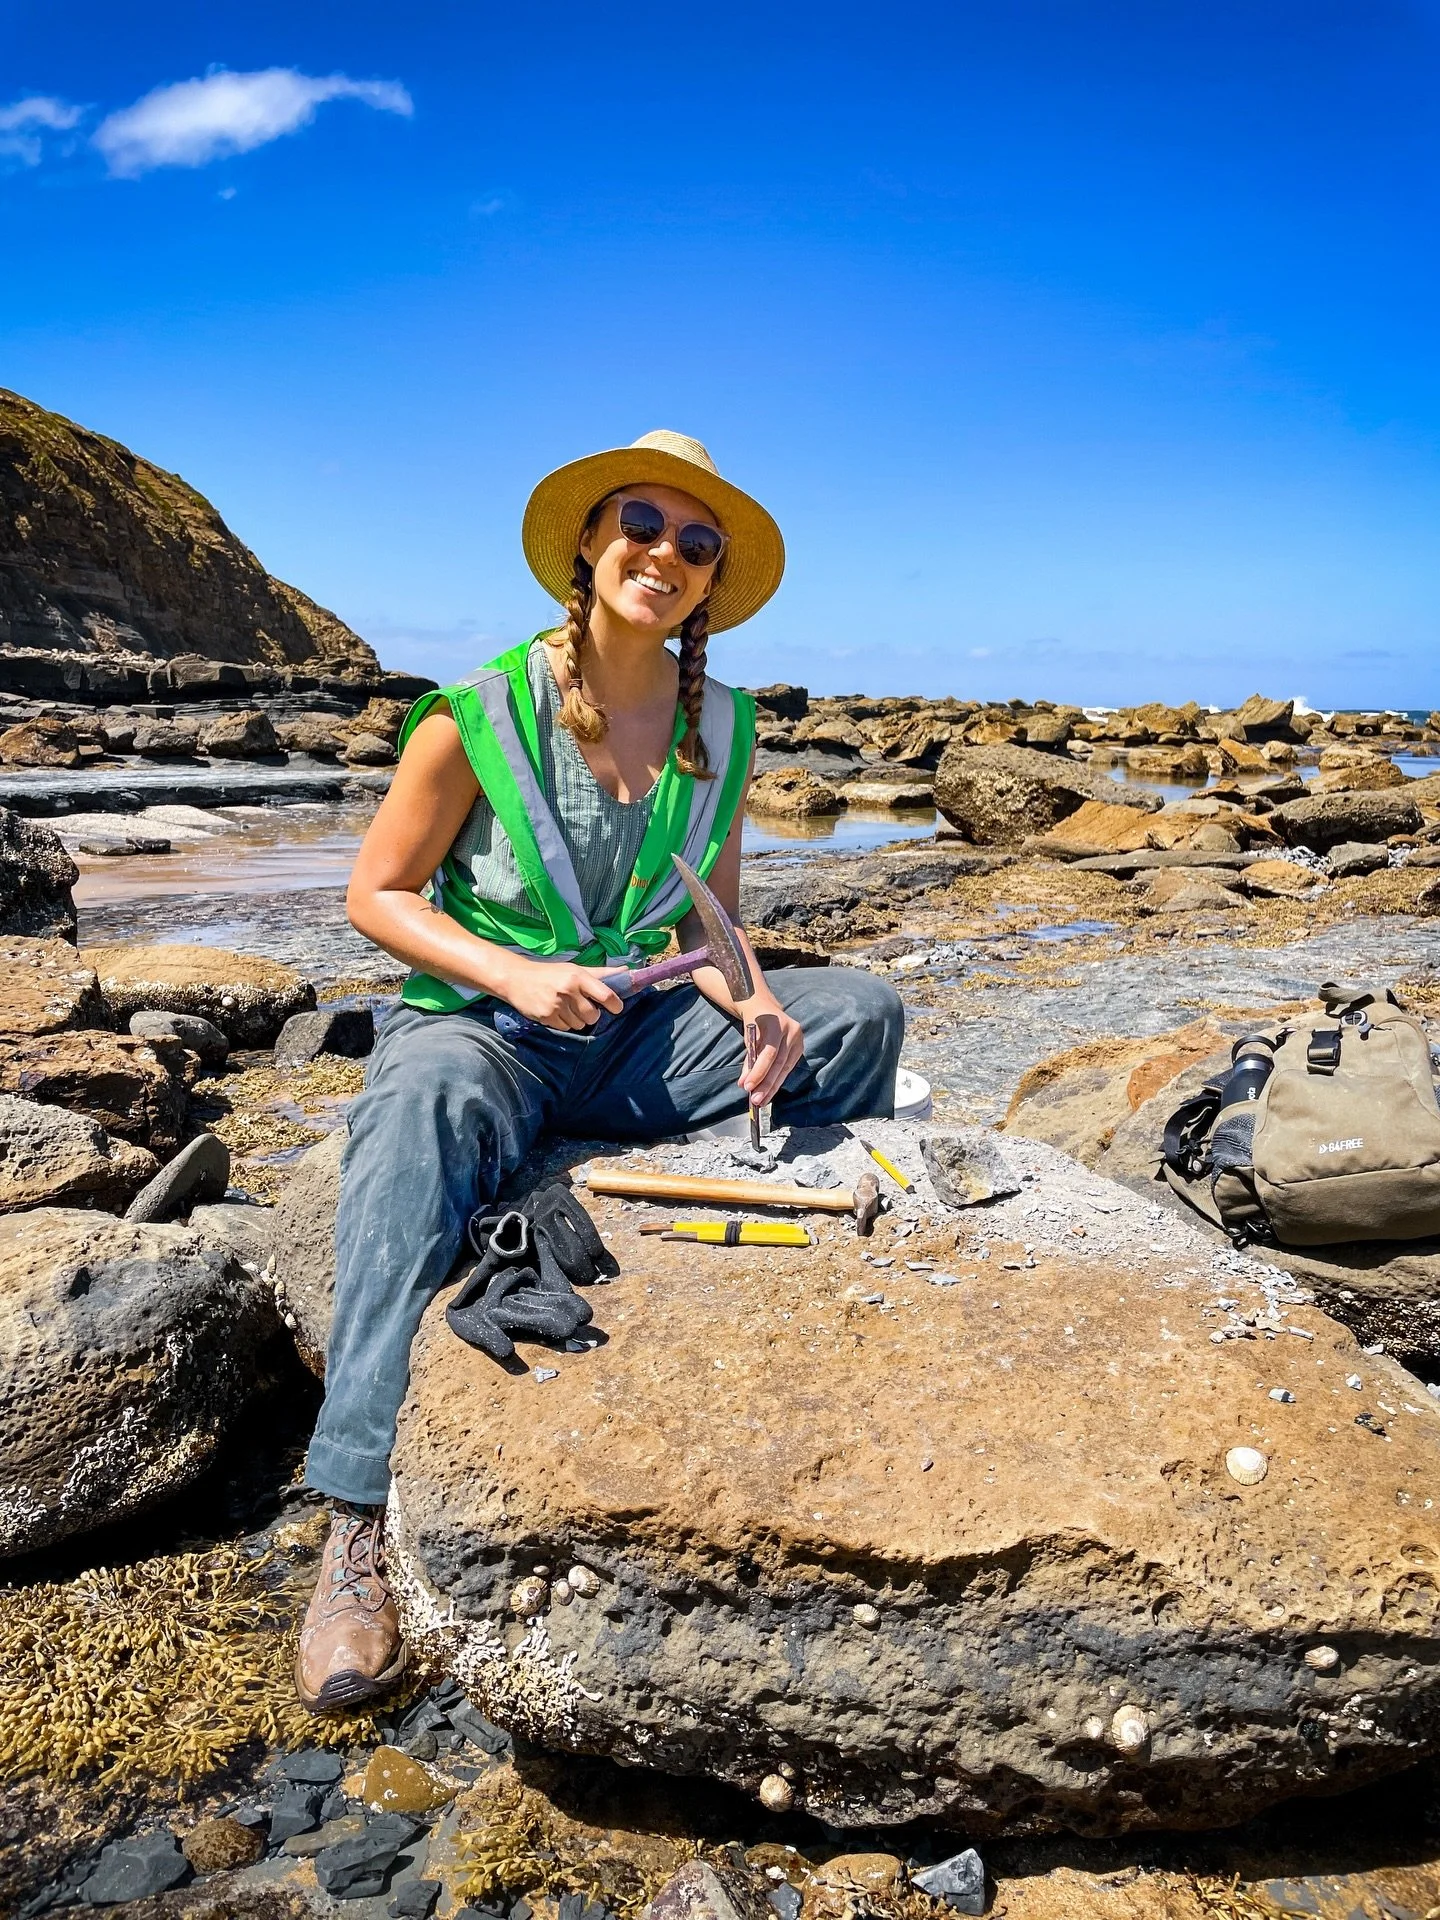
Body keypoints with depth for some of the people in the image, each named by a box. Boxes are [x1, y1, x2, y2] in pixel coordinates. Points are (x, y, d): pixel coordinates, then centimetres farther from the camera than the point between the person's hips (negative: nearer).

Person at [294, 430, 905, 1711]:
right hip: (480, 1026, -4)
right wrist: (513, 974, -21)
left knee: (859, 1011, -11)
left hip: (635, 1038, 5)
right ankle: (359, 1531, -38)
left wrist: (751, 1002, -14)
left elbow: (713, 925, 8)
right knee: (427, 1105, -40)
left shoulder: (723, 728, 3)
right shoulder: (480, 716, -10)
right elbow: (377, 895, -5)